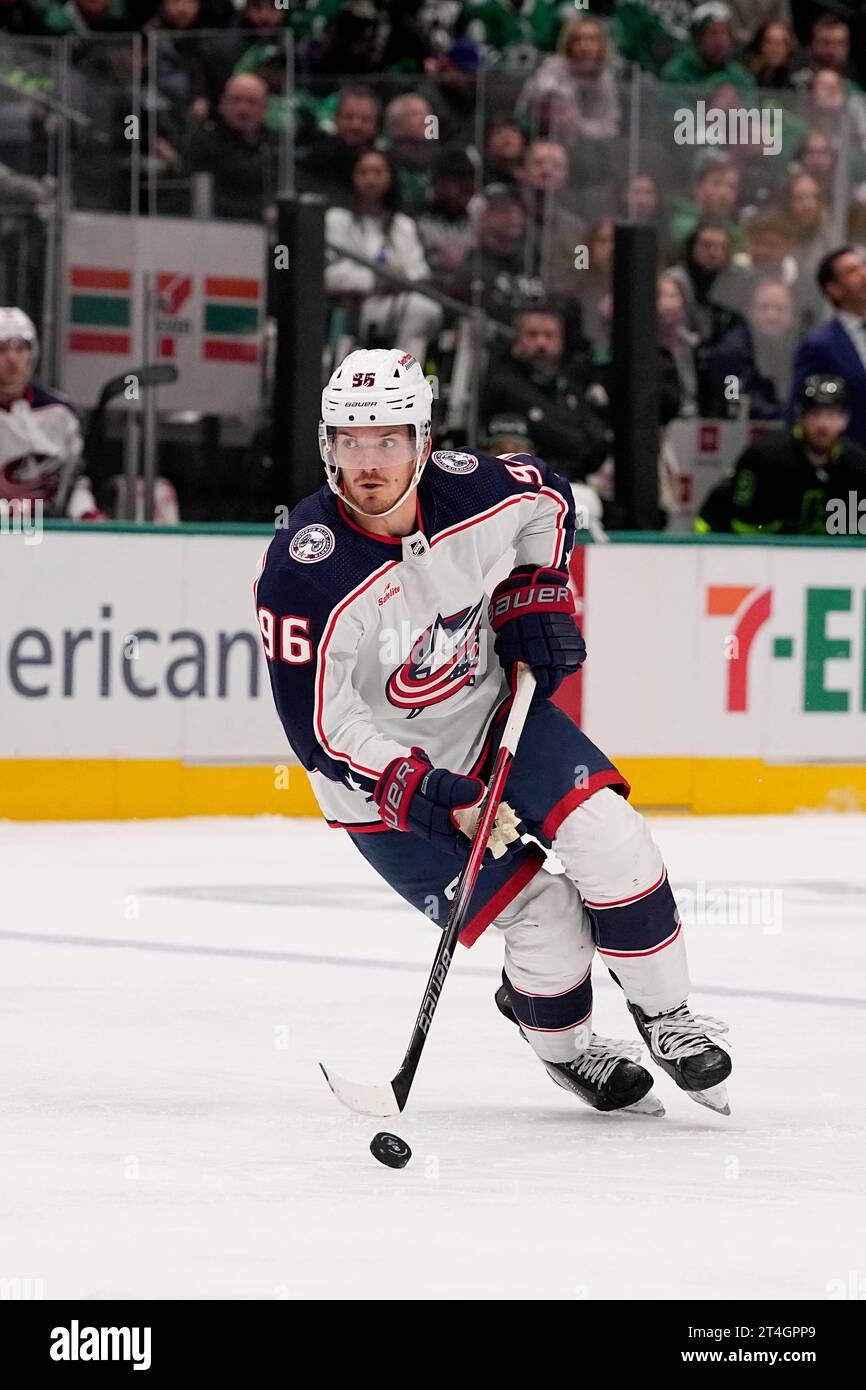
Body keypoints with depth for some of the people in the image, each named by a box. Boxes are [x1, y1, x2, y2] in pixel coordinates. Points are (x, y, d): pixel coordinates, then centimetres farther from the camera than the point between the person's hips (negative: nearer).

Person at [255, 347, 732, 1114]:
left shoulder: (471, 490, -16)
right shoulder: (303, 575, -28)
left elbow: (548, 500, 10)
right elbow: (321, 727, -24)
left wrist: (536, 597, -1)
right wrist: (430, 796, -29)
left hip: (495, 707, 4)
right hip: (387, 766, -4)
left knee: (610, 838, -14)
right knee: (545, 919, -9)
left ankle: (666, 1018, 7)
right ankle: (561, 1045, 22)